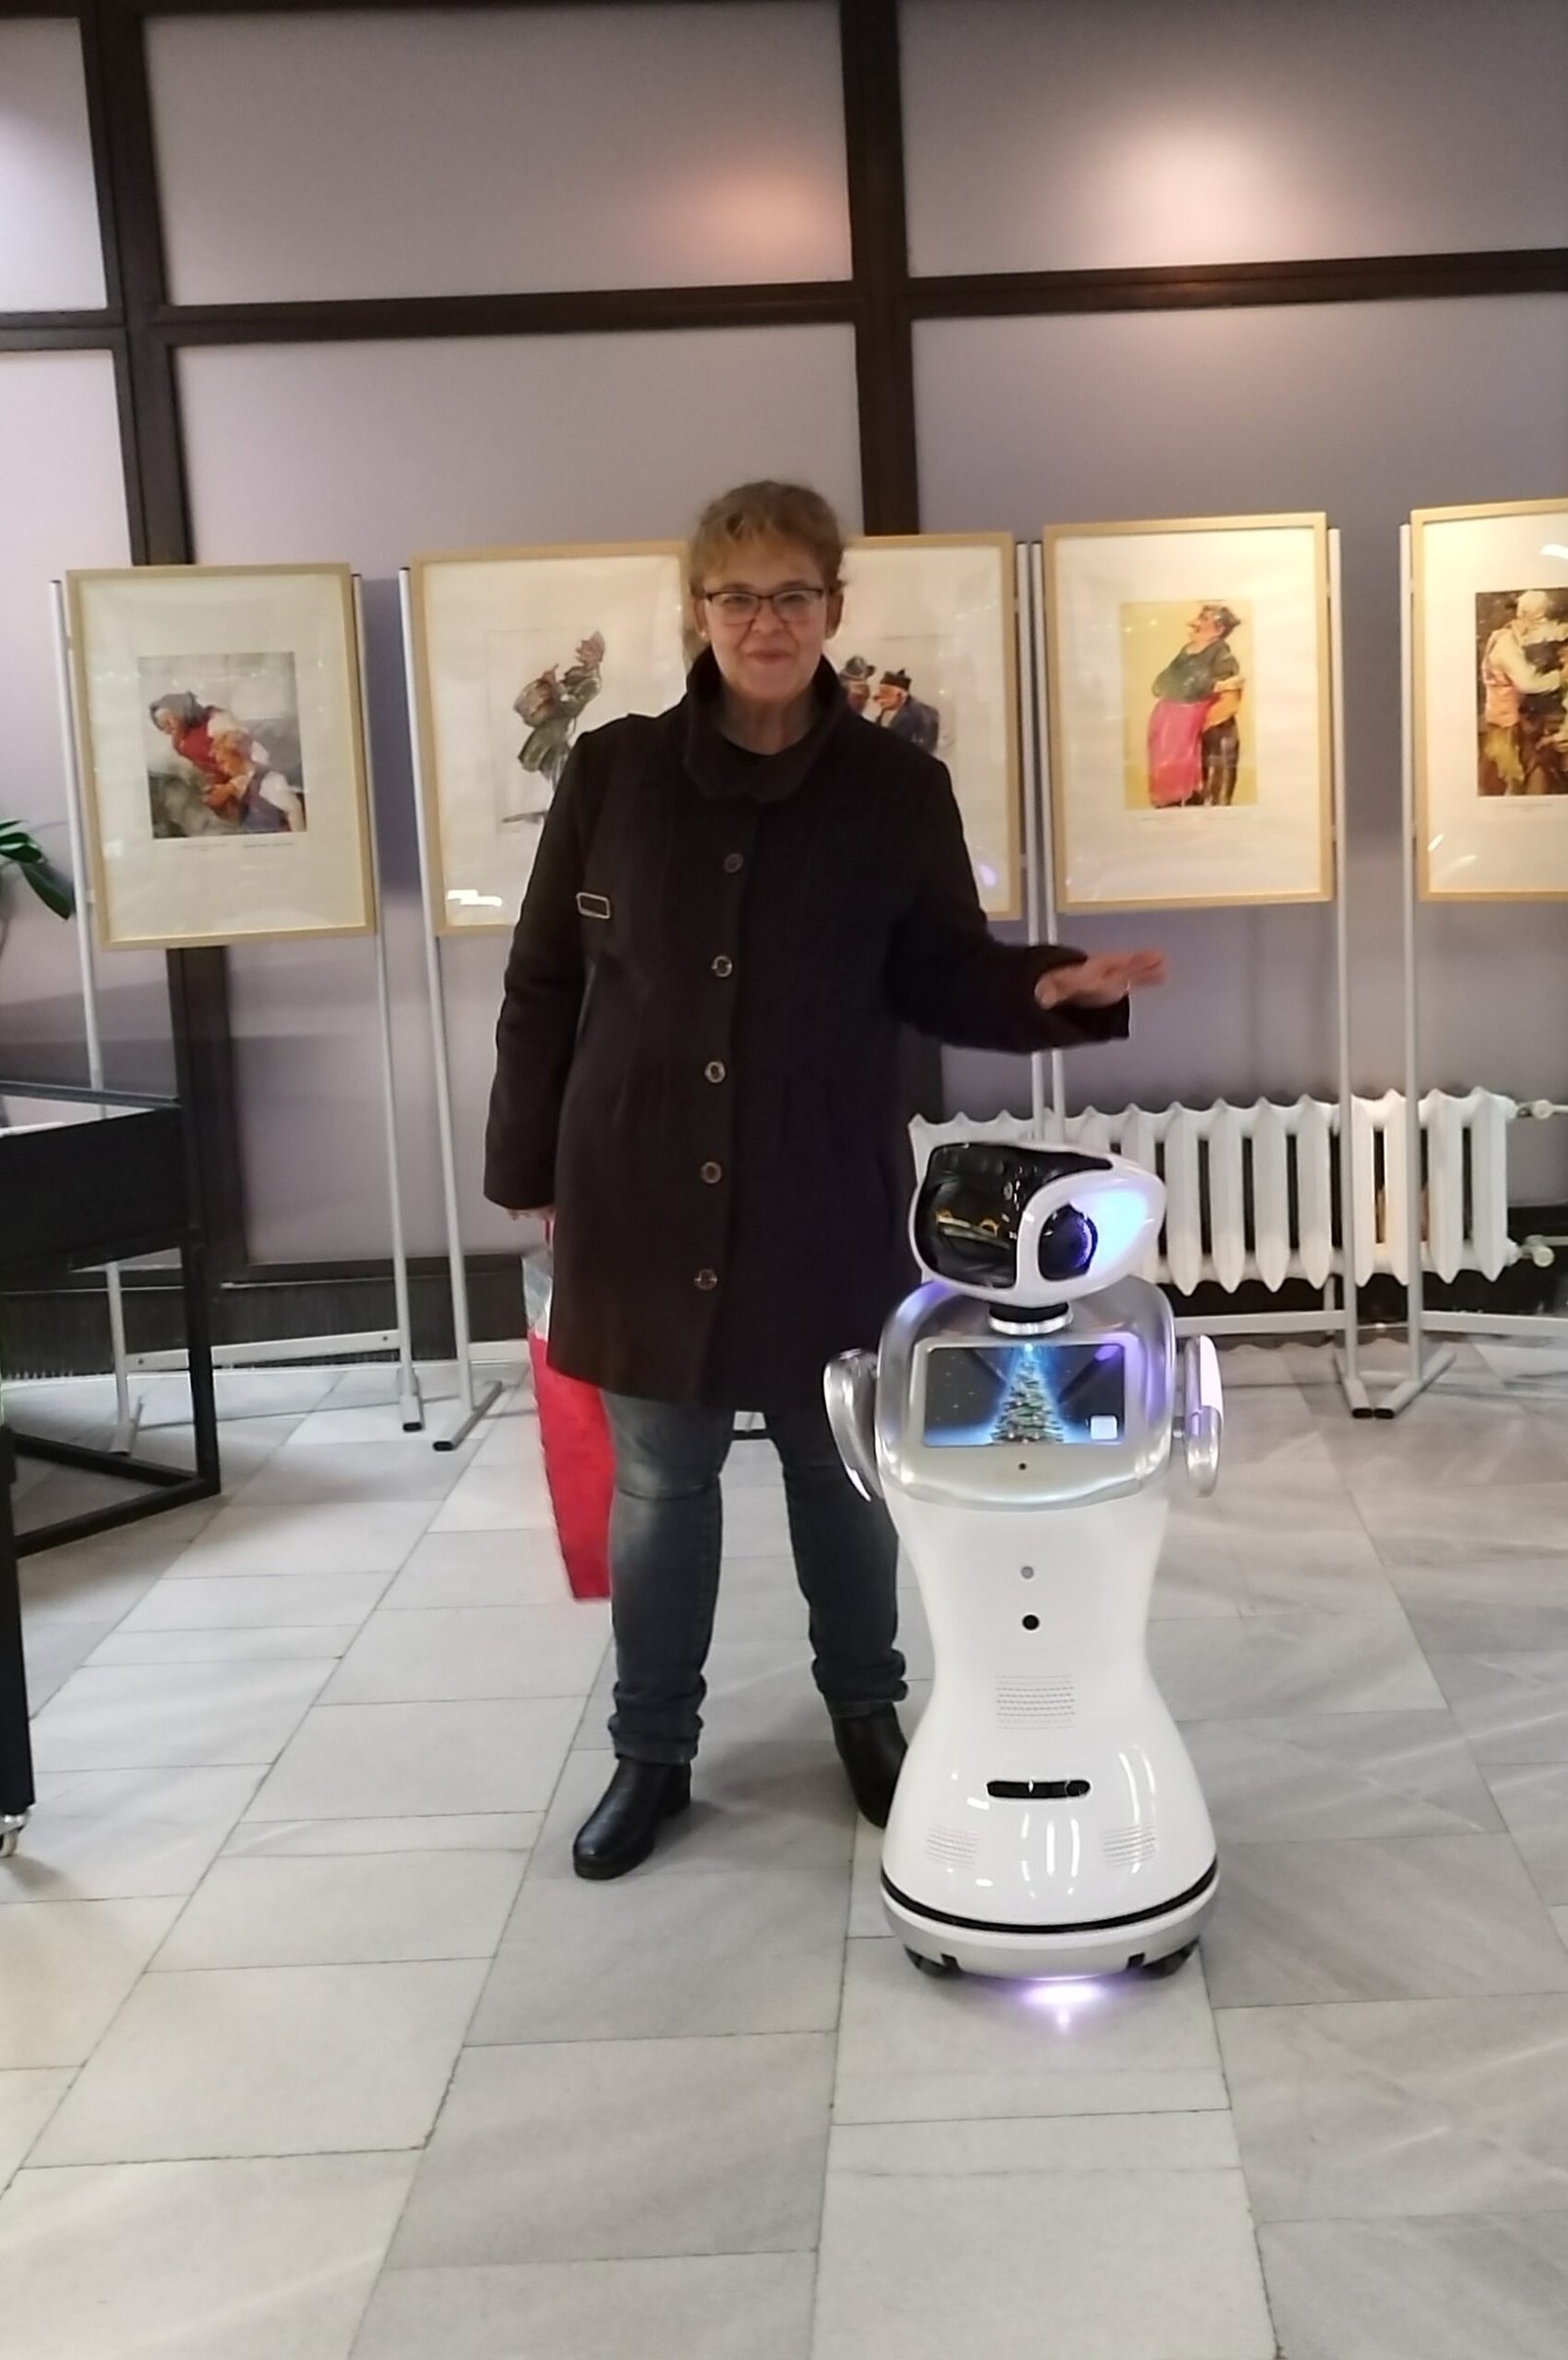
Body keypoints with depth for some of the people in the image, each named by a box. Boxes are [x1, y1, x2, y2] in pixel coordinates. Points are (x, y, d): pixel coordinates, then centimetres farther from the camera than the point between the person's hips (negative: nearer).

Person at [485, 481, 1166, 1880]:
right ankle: (652, 1753, 27)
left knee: (844, 1469, 14)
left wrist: (1053, 990, -17)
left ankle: (867, 1712, 37)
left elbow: (941, 977, 3)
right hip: (643, 1197, 0)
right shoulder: (614, 775, -2)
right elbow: (543, 985, 3)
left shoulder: (898, 789, -1)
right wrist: (528, 1167, 3)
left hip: (829, 1199, 0)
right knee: (659, 1484, 10)